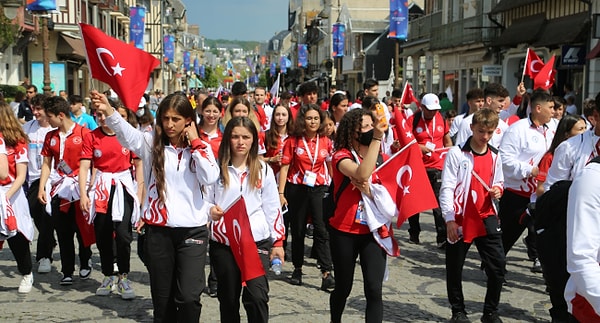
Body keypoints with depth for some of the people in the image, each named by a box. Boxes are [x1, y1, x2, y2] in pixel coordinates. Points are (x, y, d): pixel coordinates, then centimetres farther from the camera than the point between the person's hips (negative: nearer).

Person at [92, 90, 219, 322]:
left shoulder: (199, 148, 3)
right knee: (162, 298, 11)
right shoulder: (151, 143, 1)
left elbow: (210, 178, -15)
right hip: (158, 231, 1)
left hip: (193, 231, -1)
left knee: (188, 297, -9)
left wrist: (195, 142, -10)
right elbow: (126, 132, -20)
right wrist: (108, 111, -39)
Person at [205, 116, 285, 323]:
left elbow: (272, 208, 8)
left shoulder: (263, 170, 6)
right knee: (228, 298, 10)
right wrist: (210, 210, -16)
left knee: (257, 296, -13)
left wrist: (278, 242, 6)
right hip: (223, 244, 0)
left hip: (257, 242, 0)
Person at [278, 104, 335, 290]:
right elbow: (285, 167, -2)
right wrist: (281, 193, -7)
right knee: (298, 231, 10)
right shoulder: (293, 140, -2)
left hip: (319, 189, 0)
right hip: (297, 189, 0)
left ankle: (327, 273, -13)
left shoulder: (326, 142, 4)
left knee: (321, 229, -11)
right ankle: (297, 269, 25)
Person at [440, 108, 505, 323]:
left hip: (487, 218, 4)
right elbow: (447, 188, -9)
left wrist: (498, 190, -3)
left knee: (498, 265, 0)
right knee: (455, 267, 7)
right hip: (460, 219, -4)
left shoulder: (494, 156, 8)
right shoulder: (456, 153, -7)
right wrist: (449, 218, -14)